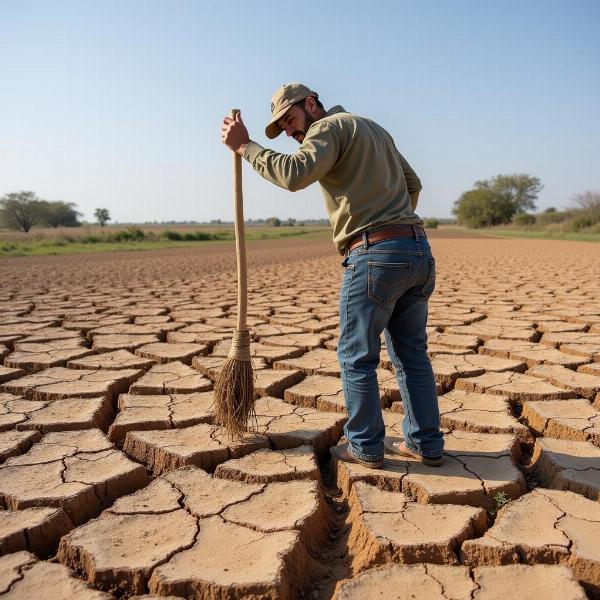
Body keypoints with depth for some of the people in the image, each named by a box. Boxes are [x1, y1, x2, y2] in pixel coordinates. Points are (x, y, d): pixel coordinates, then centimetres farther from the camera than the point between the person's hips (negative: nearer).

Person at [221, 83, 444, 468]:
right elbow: (412, 184, 30)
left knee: (357, 357, 5)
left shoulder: (329, 127, -1)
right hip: (420, 252, 9)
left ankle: (366, 447, 15)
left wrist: (245, 146, -10)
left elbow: (294, 173, -20)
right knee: (411, 352, 14)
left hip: (375, 256, -9)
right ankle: (425, 444, 22)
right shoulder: (374, 129, 26)